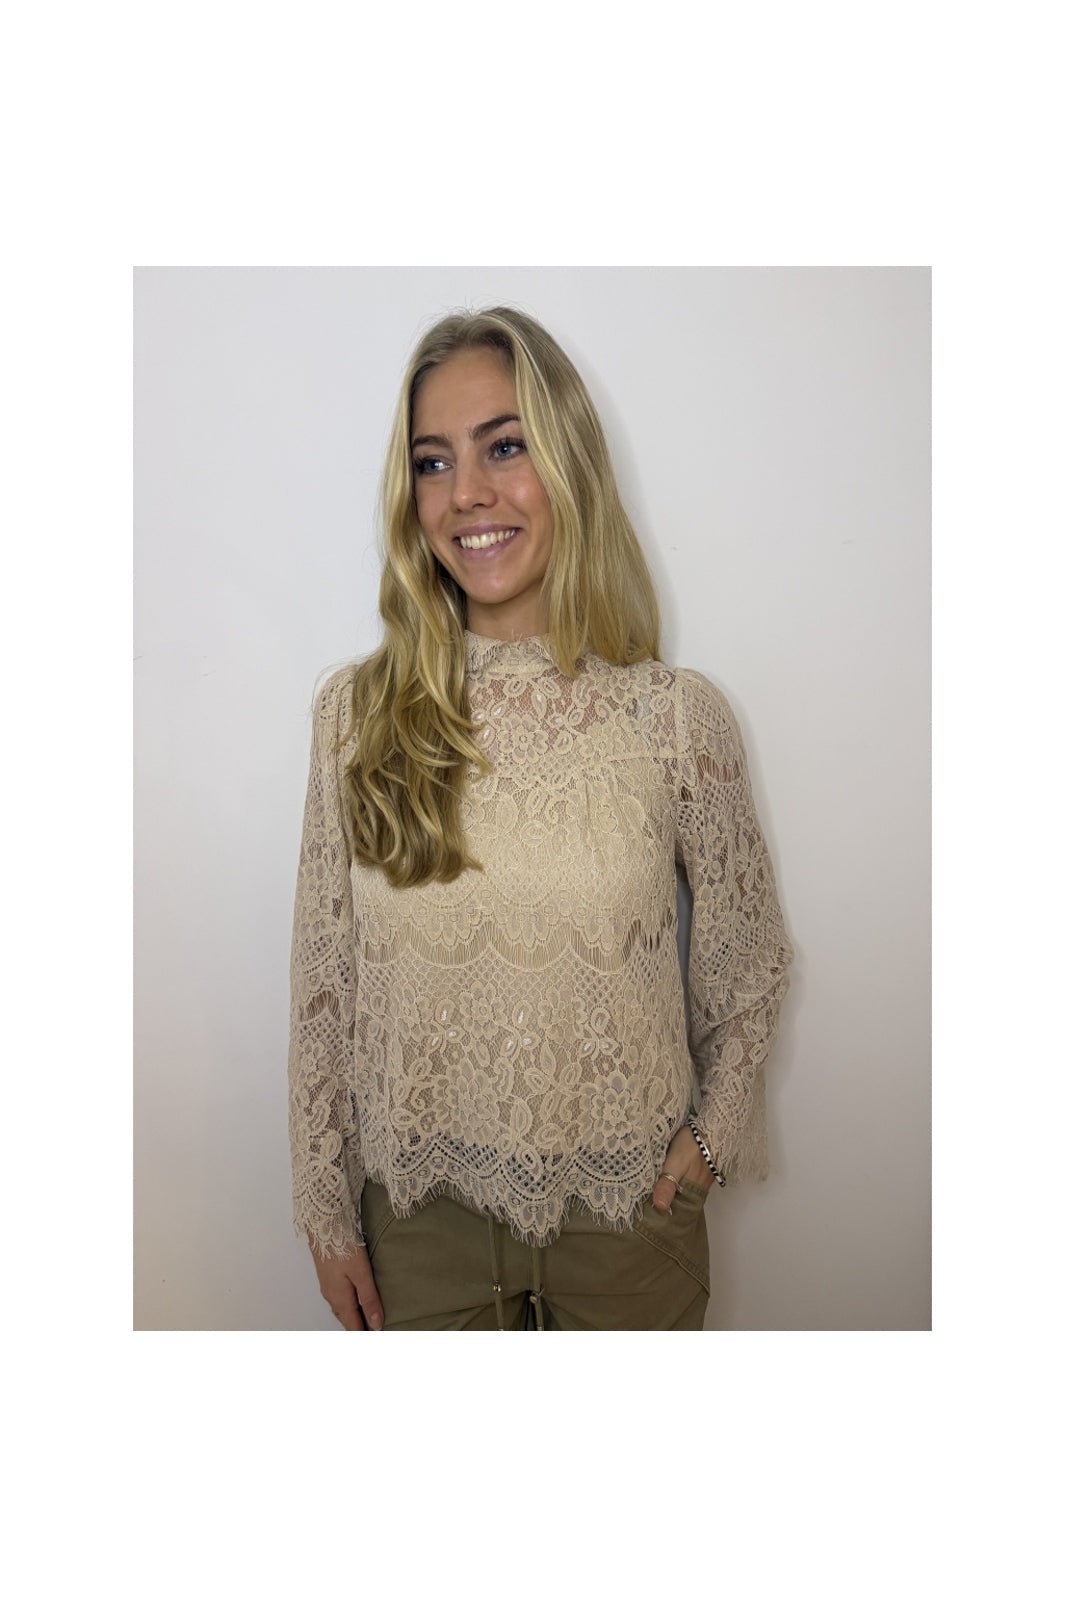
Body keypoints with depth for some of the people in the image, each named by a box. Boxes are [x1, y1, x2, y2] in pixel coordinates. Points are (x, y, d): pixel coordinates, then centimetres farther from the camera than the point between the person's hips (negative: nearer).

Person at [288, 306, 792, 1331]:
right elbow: (322, 981, -3)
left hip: (627, 1208, 0)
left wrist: (715, 1130, -4)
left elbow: (749, 966, 3)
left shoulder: (679, 718, -12)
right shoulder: (355, 714, -8)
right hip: (420, 1208, 1)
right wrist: (325, 1209, 2)